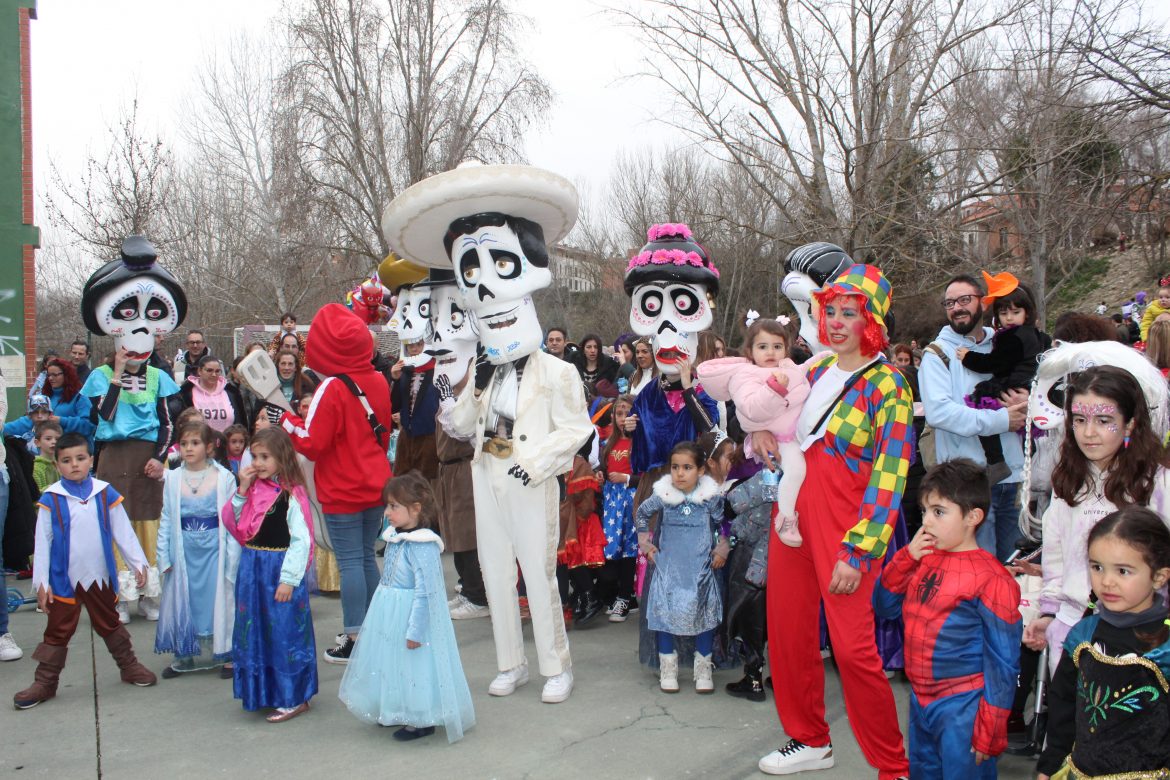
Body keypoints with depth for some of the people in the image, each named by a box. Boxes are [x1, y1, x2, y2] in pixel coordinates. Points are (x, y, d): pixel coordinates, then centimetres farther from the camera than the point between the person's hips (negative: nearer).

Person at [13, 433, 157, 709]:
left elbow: (123, 532, 1)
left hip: (100, 576, 2)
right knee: (58, 631, 7)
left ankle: (129, 666, 31)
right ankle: (44, 683, 20)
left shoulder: (105, 494, -5)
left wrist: (138, 564, 0)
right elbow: (42, 543, -5)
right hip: (64, 579, -2)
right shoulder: (51, 499, -9)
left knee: (109, 624, 18)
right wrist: (41, 582, -5)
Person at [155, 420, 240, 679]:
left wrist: (232, 556, -8)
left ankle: (225, 655, 18)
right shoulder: (173, 478, 1)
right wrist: (164, 556, 2)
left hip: (214, 550, -3)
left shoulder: (224, 477, -7)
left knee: (218, 601, 4)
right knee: (182, 603, 10)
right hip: (184, 551, 3)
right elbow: (166, 519, 5)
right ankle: (184, 656, 26)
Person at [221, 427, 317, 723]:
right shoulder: (253, 490, 7)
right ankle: (264, 691, 30)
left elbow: (301, 540, -17)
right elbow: (232, 523, 6)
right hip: (252, 569, 7)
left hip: (280, 571, -7)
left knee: (284, 632, 0)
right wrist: (241, 490, -4)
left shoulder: (291, 495, -14)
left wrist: (288, 579, -19)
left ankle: (293, 698, 12)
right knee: (255, 630, 15)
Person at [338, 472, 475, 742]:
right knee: (393, 663, 20)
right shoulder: (395, 539, 4)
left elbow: (424, 592, -24)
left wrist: (415, 631, -22)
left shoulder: (422, 546, -24)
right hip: (390, 615, 9)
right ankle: (395, 711, 38)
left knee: (415, 666, 2)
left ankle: (421, 720, 17)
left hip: (412, 615, -9)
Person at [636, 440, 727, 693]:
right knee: (665, 612, 0)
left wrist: (722, 551, 2)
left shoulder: (711, 497, -9)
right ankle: (668, 669, 16)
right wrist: (645, 544, 10)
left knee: (706, 613, 3)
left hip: (701, 567, 0)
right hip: (668, 565, 0)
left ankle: (704, 670, 19)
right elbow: (642, 513, 13)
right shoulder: (662, 495, -7)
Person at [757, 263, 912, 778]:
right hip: (793, 508, 7)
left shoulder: (886, 384, -8)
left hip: (844, 521, -7)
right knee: (787, 629, 11)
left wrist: (858, 552, -19)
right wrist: (762, 428, 6)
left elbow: (889, 476, -14)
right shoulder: (818, 368, 11)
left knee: (852, 647, -8)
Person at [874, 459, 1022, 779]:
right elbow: (885, 605, 9)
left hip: (962, 706, -7)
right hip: (920, 699, 7)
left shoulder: (990, 579, -16)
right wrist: (907, 557, -5)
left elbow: (1003, 661, -13)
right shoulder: (924, 558, 3)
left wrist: (990, 730, -12)